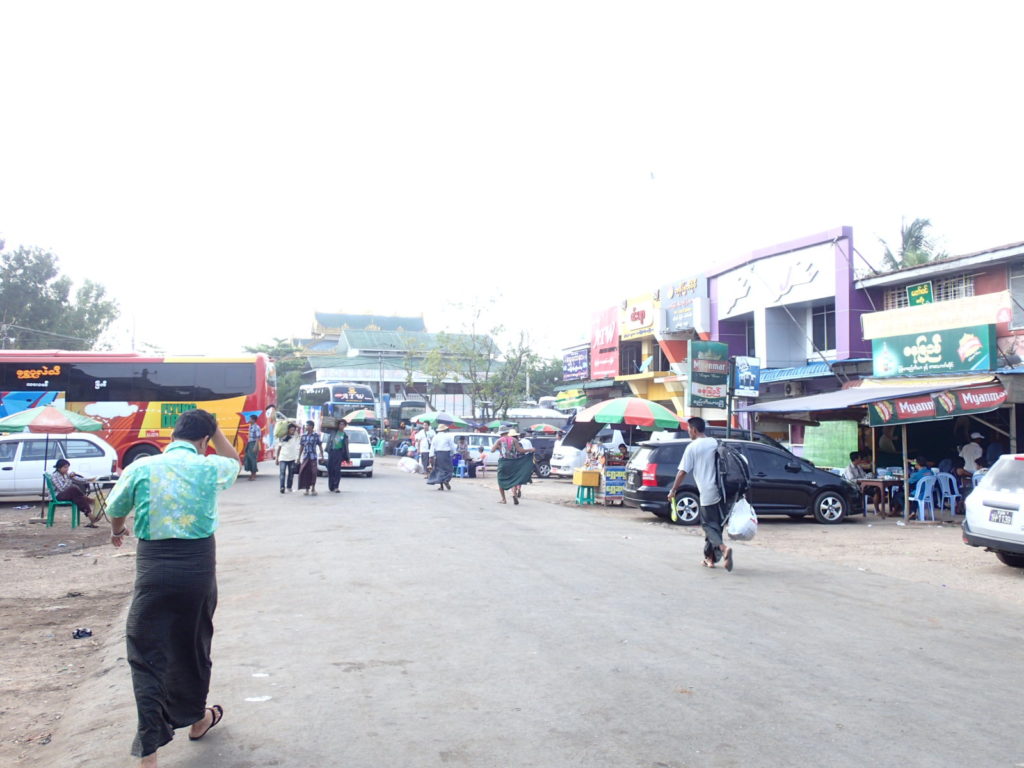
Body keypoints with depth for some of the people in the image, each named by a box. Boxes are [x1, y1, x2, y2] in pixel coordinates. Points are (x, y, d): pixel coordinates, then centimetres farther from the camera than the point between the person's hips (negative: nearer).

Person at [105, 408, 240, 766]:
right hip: (198, 566, 1)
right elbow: (234, 460, 24)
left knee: (147, 656, 6)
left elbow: (115, 511, 17)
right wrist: (214, 428, 20)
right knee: (193, 644, 20)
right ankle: (197, 718, 39)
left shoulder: (141, 468, 0)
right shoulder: (209, 468, -2)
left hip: (152, 568, -1)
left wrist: (117, 531, 38)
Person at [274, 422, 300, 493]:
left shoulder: (295, 436, 6)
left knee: (291, 473, 6)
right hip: (283, 458, -2)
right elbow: (279, 448, 6)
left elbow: (299, 427, -8)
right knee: (283, 473, -11)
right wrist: (276, 458, 3)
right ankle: (282, 487, -17)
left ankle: (289, 487, 16)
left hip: (292, 458, 2)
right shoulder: (282, 438, 5)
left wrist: (292, 423, -2)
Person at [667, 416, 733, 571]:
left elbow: (682, 472, -7)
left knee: (709, 525, 1)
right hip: (720, 491, 6)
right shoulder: (715, 443, 11)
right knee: (715, 524, 16)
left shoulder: (692, 447, -6)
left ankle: (723, 548, -24)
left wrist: (673, 490, 3)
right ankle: (710, 557, 21)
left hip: (706, 494, -6)